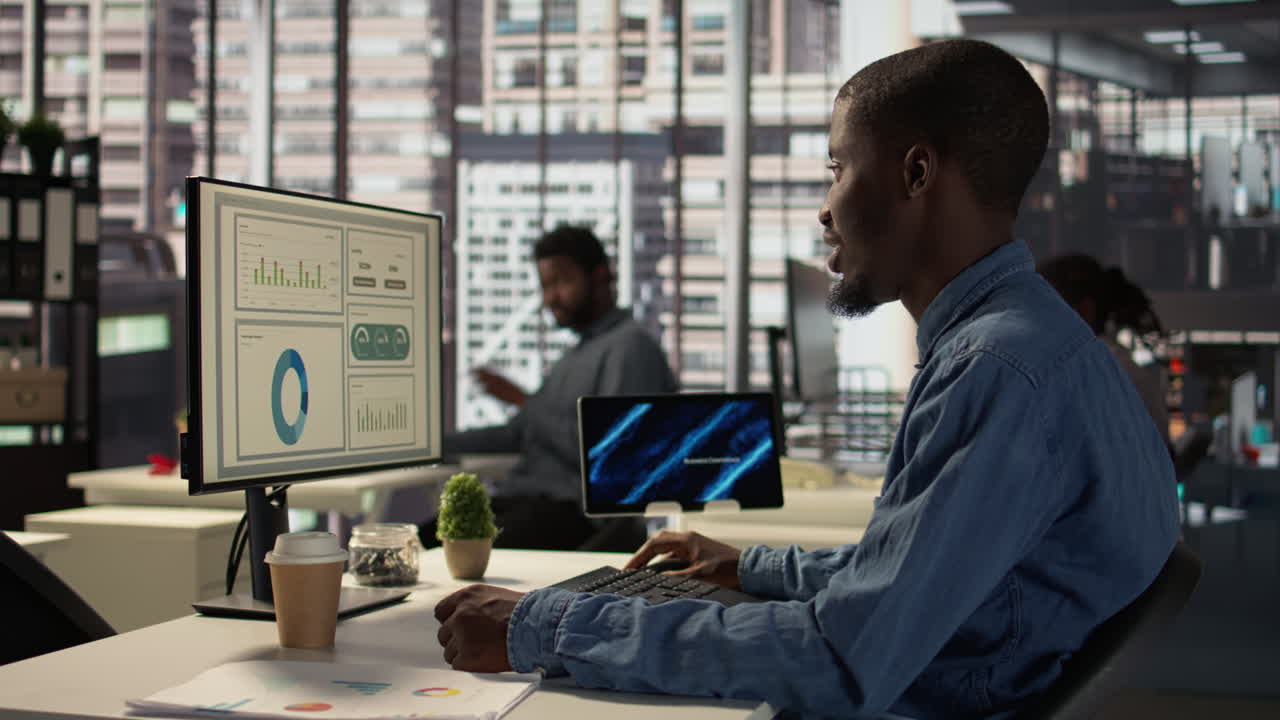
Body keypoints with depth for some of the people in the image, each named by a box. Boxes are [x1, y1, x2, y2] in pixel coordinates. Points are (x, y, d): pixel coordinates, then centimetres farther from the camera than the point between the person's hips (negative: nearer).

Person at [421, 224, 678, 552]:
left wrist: (524, 402, -9)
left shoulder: (630, 345, -6)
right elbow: (518, 434, 27)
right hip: (521, 498, 9)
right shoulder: (578, 353, 26)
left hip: (574, 509, -9)